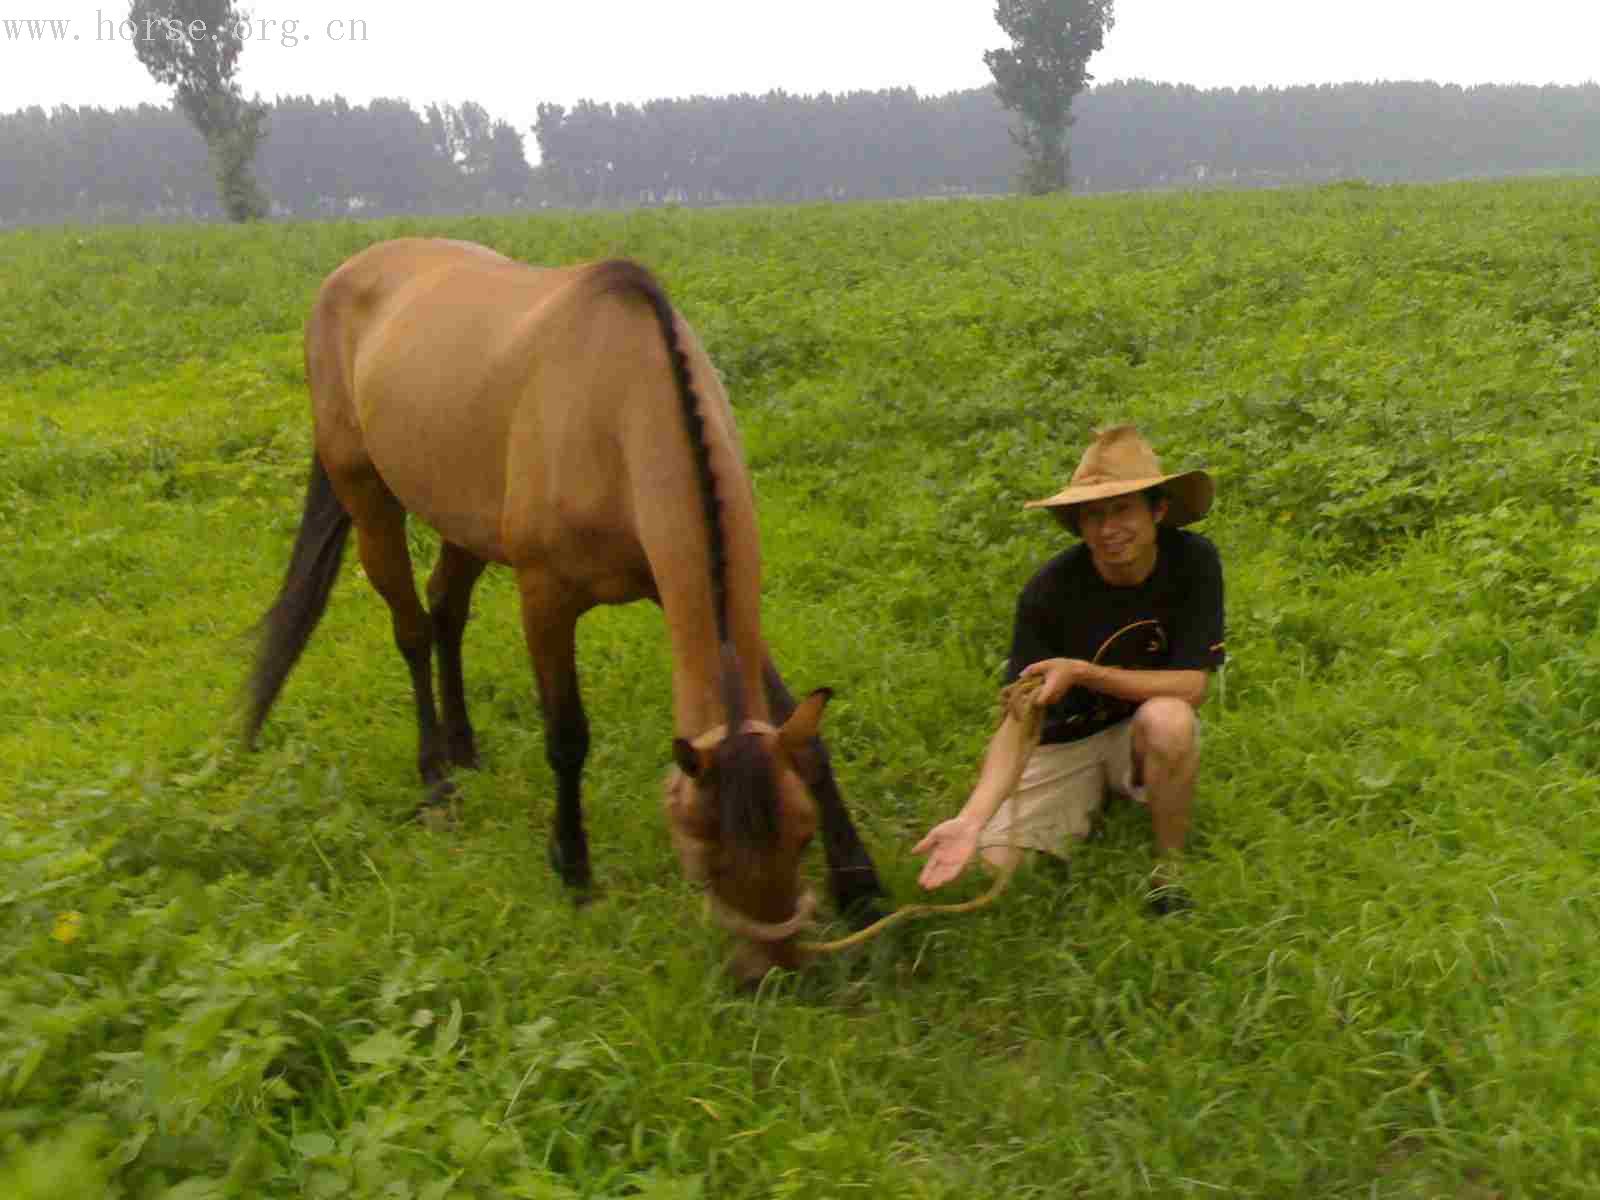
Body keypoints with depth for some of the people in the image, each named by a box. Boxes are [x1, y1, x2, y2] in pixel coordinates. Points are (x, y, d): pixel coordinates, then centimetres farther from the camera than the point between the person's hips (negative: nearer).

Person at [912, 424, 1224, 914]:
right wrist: (970, 819, -39)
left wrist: (1082, 672, -30)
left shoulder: (1193, 561, -20)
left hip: (1141, 732, 0)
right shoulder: (1048, 592, -23)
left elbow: (1191, 685, -20)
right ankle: (1089, 801, 15)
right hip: (1065, 741, 1)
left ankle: (1168, 868, -9)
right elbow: (1019, 720, -24)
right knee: (989, 867, -17)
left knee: (1167, 718, -37)